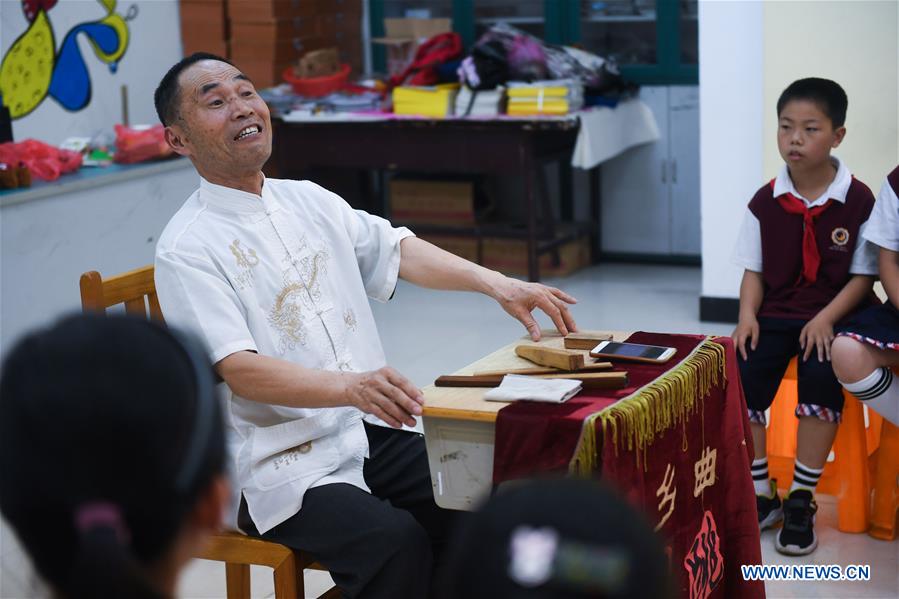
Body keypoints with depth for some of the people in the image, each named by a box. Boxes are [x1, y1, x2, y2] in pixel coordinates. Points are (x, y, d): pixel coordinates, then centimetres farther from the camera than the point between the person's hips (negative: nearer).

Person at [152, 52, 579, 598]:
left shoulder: (309, 200, 12)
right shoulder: (187, 248, -9)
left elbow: (396, 250, 15)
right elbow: (240, 370, -19)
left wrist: (496, 283, 0)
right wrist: (351, 386, -34)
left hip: (373, 433, 6)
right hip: (279, 466, -6)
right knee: (396, 540, -29)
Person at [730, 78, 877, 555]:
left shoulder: (859, 201, -6)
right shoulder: (765, 202, 3)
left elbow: (863, 276, -5)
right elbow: (754, 271, 8)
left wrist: (826, 319, -18)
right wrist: (748, 315, -10)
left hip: (834, 316, -3)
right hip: (775, 315, 3)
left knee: (821, 374, -31)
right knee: (739, 376, -20)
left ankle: (801, 501, -14)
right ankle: (762, 496, -2)